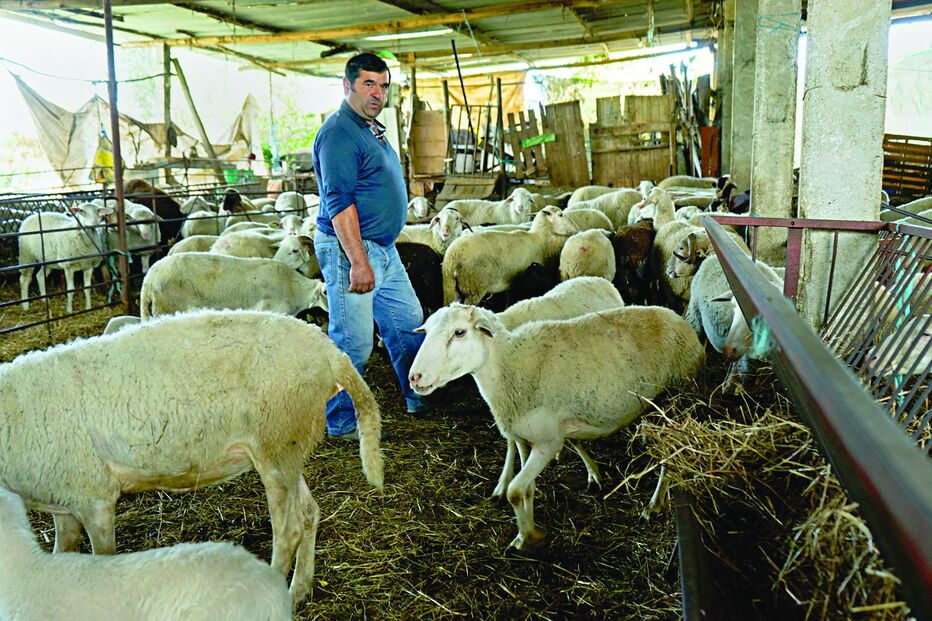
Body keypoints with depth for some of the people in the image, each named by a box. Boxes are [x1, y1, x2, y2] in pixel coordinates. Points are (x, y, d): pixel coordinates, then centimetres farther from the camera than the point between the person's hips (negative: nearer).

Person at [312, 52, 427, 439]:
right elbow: (339, 203, -22)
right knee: (353, 343, -3)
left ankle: (421, 398, 34)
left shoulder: (372, 130, 17)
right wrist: (358, 261, -26)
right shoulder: (339, 133, -14)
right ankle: (341, 424, 11)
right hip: (349, 248, -10)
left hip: (384, 248, 10)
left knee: (408, 324, 18)